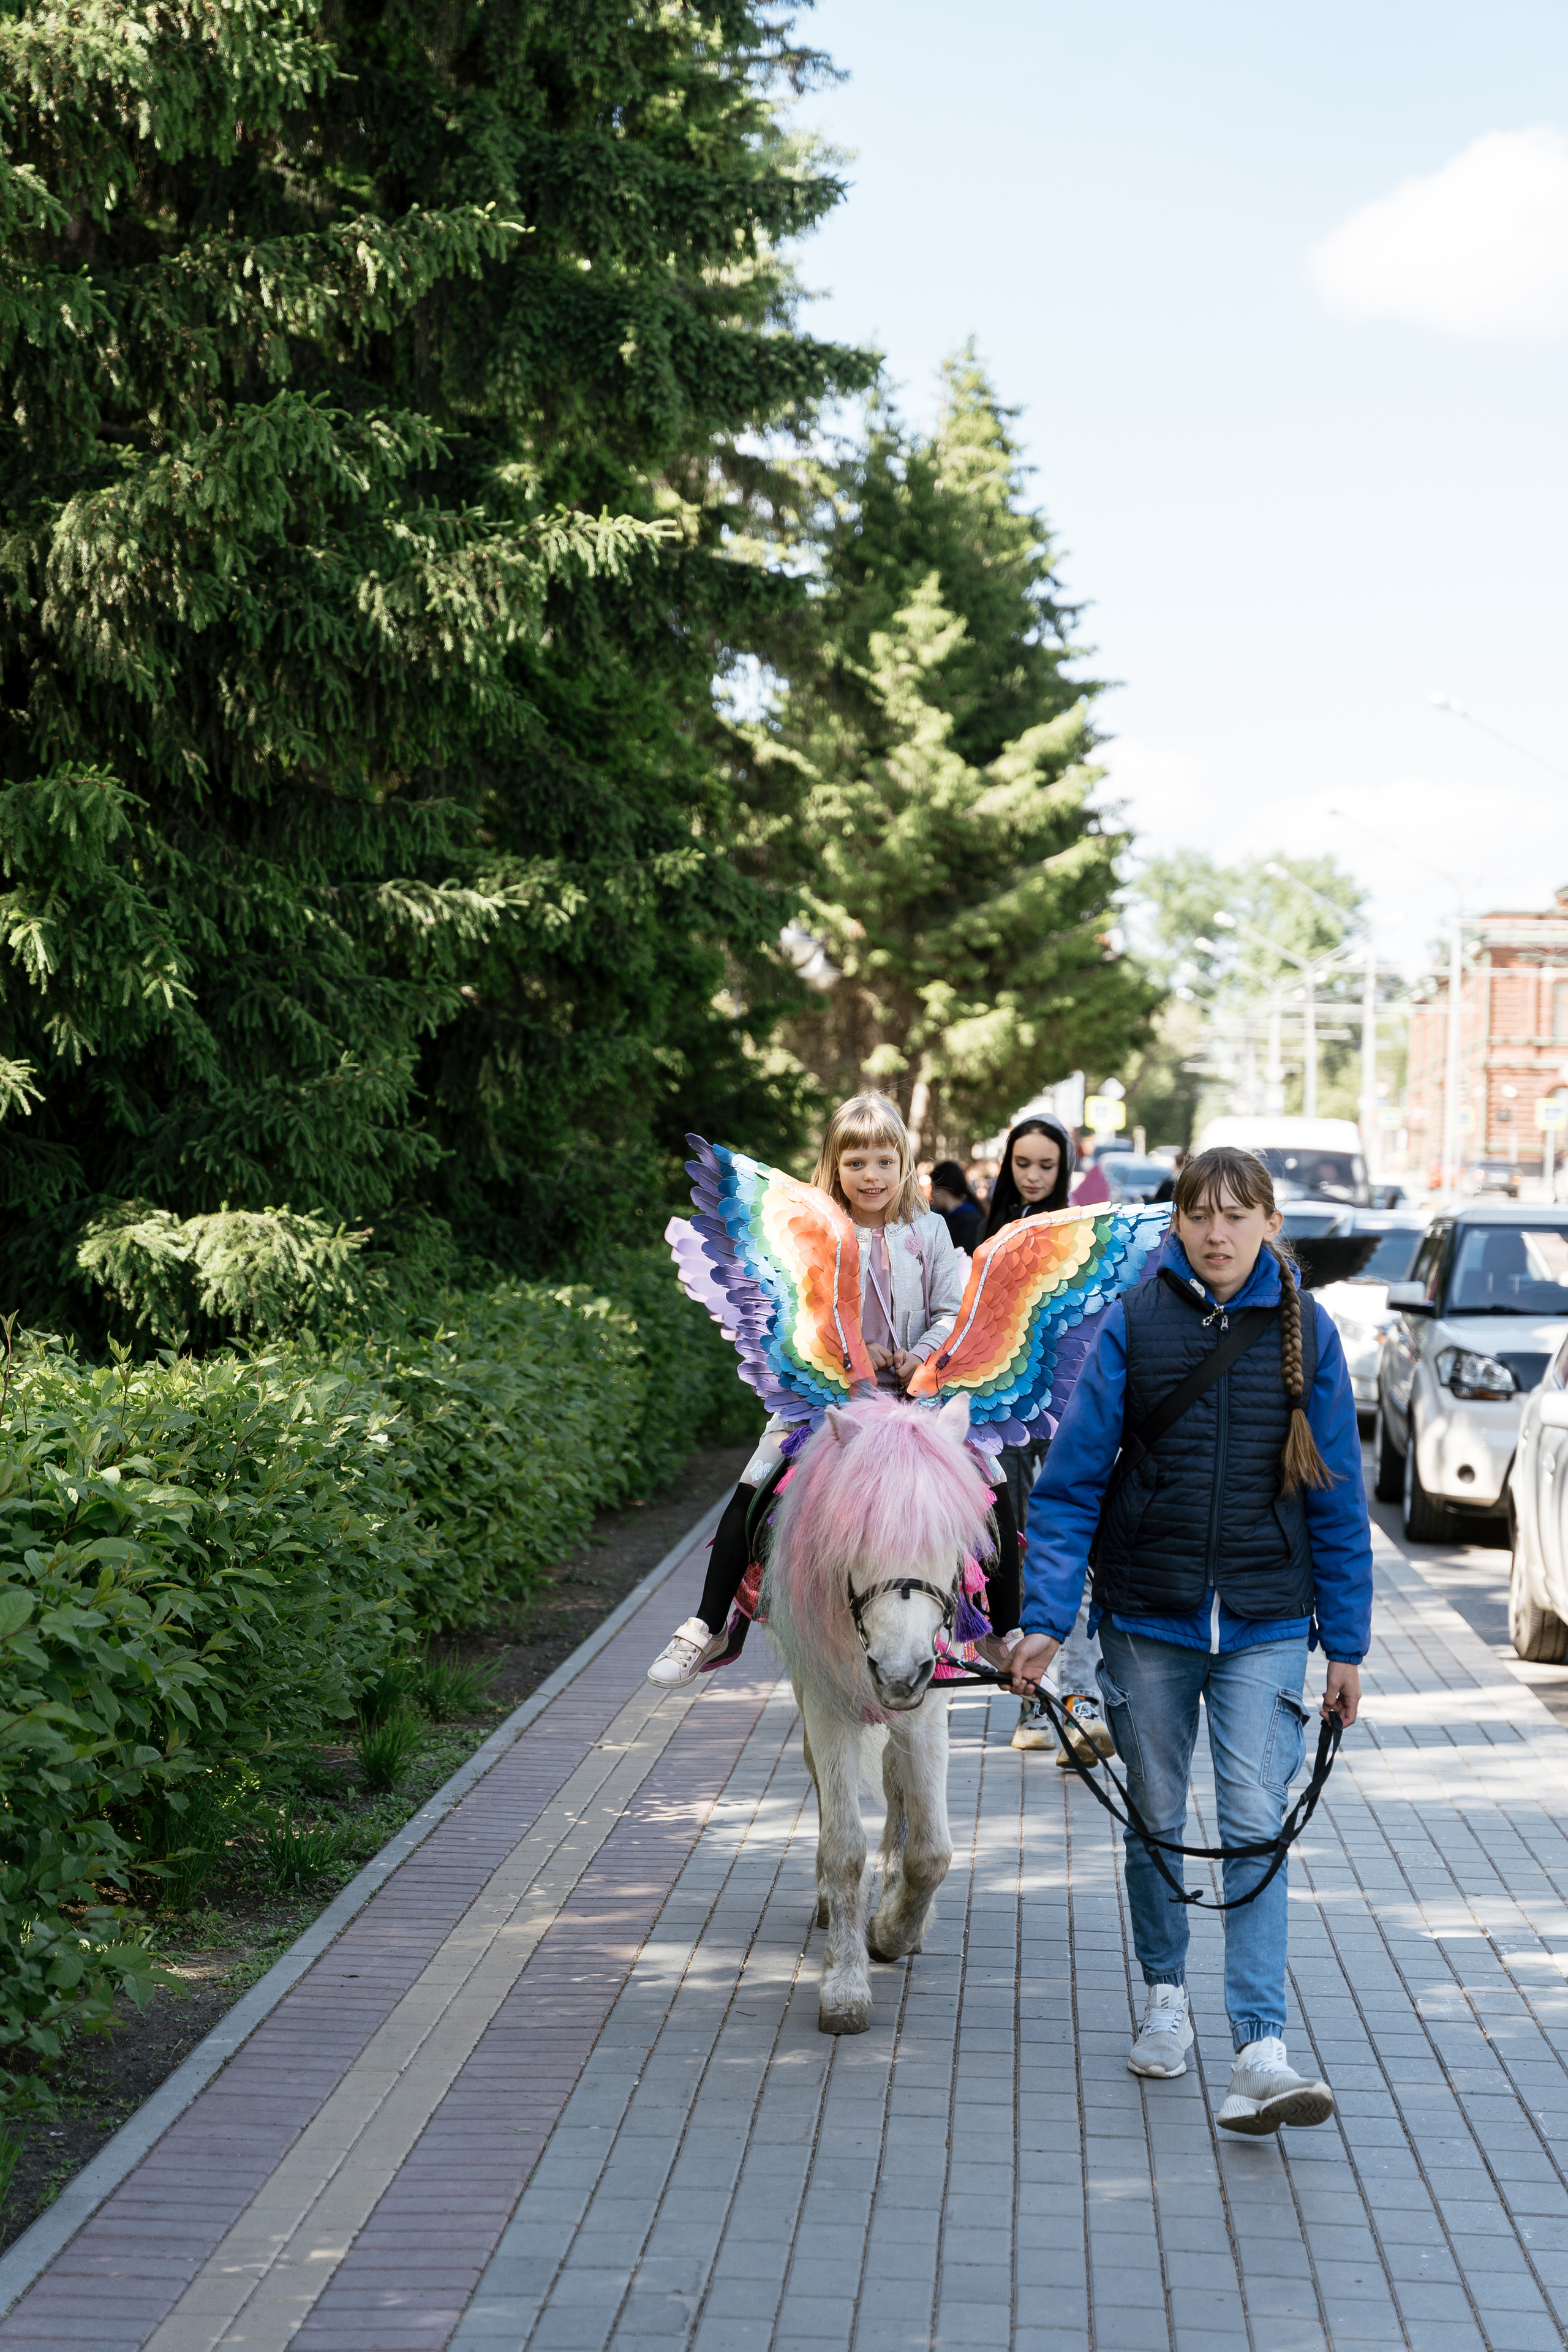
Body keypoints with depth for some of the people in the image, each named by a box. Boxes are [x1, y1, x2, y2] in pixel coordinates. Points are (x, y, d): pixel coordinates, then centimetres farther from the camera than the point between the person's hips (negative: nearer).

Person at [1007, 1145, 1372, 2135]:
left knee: (1256, 1826, -9)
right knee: (1156, 1817, 13)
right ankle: (1167, 1995, 34)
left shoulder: (1306, 1331, -1)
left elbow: (1338, 1500, 3)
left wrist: (1347, 1645, 3)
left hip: (1266, 1625, -1)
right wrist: (1046, 1617, -12)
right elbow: (1072, 1479, -4)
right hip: (1146, 1616, 1)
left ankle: (1262, 2052, -12)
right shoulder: (1132, 1327, -4)